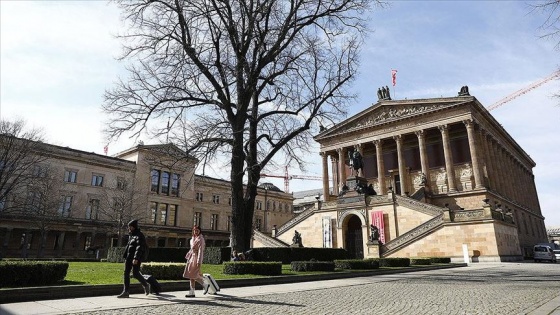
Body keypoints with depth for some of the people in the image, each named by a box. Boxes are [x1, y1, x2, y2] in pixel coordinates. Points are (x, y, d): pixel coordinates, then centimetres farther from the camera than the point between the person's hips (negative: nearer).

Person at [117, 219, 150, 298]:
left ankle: (146, 285, 16)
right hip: (129, 257, 8)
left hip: (136, 258, -8)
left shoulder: (139, 235, -12)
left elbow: (139, 248, -21)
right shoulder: (131, 235, 15)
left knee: (135, 274, -7)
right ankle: (125, 292, 6)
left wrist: (136, 258, -30)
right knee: (126, 273, 2)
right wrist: (125, 256, 22)